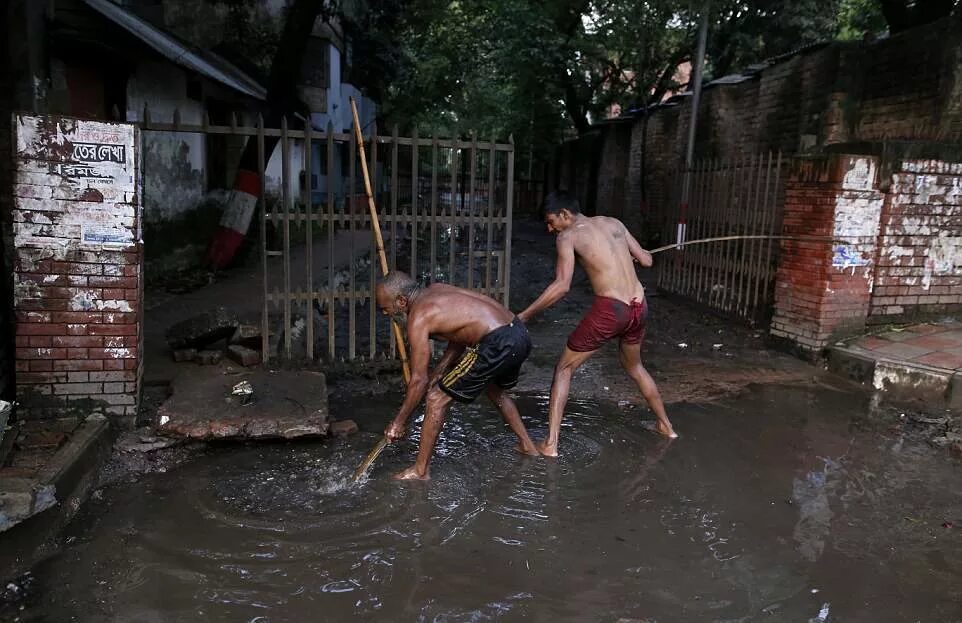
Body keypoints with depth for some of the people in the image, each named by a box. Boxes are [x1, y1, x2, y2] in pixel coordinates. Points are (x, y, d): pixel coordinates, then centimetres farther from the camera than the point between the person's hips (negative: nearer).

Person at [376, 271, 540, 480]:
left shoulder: (418, 317, -7)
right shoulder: (436, 289, 17)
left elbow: (419, 380, -5)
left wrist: (399, 421, 5)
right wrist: (436, 375, 23)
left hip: (498, 344, -9)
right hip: (520, 333, 10)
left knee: (437, 399, 2)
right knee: (494, 389, 36)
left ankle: (420, 470, 11)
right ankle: (528, 445, 48)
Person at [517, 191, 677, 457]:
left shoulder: (568, 236, -2)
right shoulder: (614, 223, 14)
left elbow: (562, 285, -15)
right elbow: (646, 260, 17)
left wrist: (523, 315, -10)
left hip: (610, 309, -6)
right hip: (639, 307, 7)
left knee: (564, 368, 10)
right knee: (634, 367, 33)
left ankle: (550, 443, 5)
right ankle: (665, 425, 44)